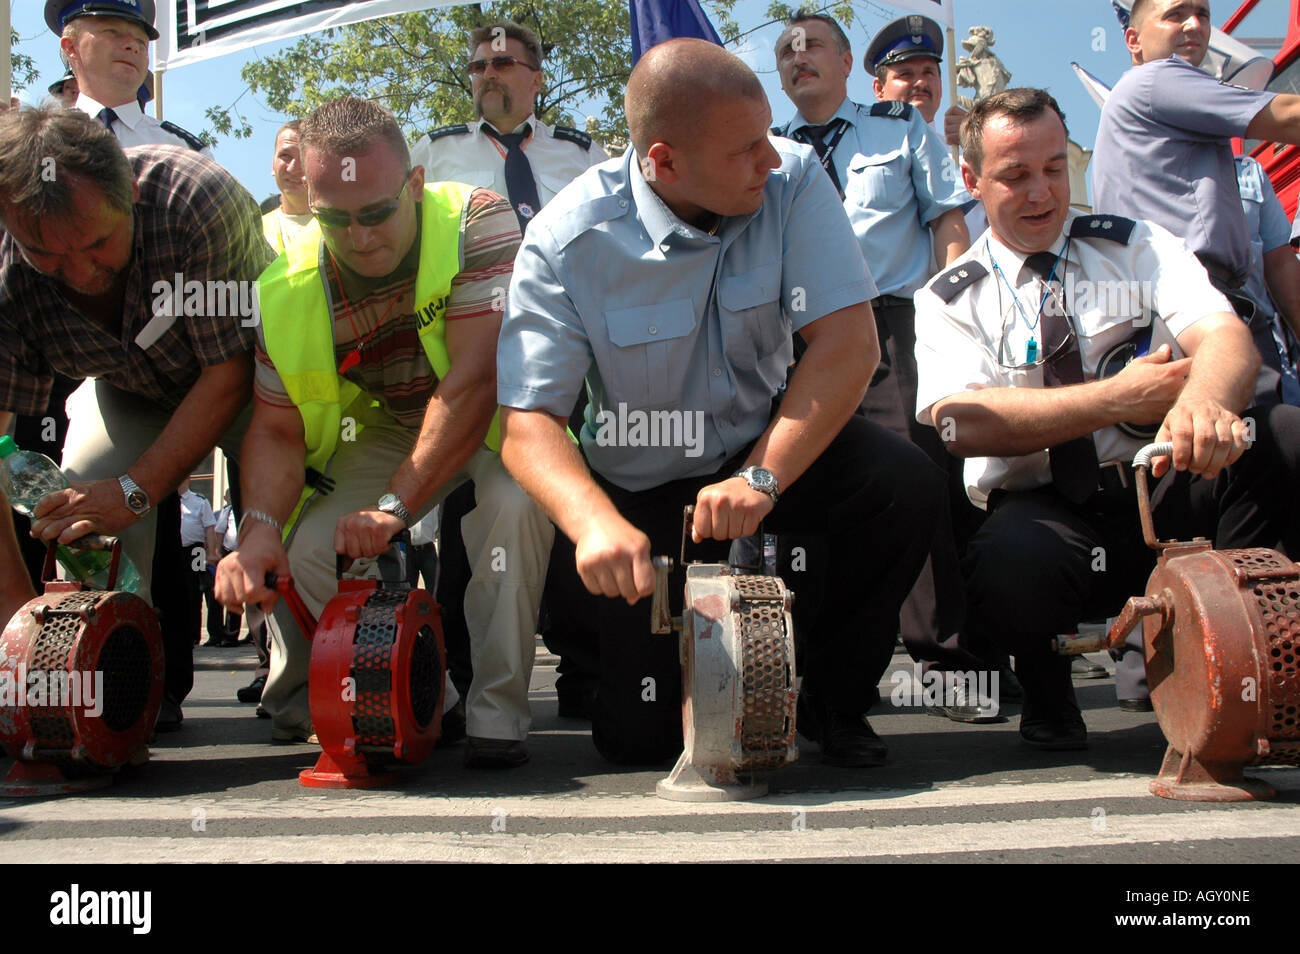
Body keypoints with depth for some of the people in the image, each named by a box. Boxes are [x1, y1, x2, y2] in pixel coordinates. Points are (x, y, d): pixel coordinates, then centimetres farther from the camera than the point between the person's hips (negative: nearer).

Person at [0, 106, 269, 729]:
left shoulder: (196, 198, -40)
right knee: (84, 485, -22)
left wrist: (136, 490, -36)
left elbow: (229, 370, -32)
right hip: (129, 391, 3)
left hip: (246, 384, -2)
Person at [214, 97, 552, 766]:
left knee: (518, 502, -36)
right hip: (384, 431, 4)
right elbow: (277, 431, -10)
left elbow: (475, 378, -33)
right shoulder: (289, 286, -13)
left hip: (494, 418, -3)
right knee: (308, 554, -19)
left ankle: (497, 714, -22)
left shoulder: (477, 221, -26)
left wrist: (395, 505, -36)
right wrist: (259, 527, -31)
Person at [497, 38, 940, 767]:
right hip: (641, 488, -2)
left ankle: (834, 698, -3)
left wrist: (763, 476, -35)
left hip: (769, 447, 2)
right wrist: (594, 521, -44)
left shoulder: (792, 181, -15)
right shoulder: (567, 242, -20)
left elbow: (850, 341, -22)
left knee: (906, 481, -28)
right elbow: (528, 420, -23)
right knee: (642, 736, -10)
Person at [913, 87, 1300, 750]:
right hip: (1043, 511, -2)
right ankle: (1047, 693, 0)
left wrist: (1203, 402, -34)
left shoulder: (1139, 248, 11)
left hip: (1170, 494, 2)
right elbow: (962, 422, -12)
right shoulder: (949, 298, 6)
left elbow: (1227, 337, -9)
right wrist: (1117, 398, -16)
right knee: (1010, 565, -37)